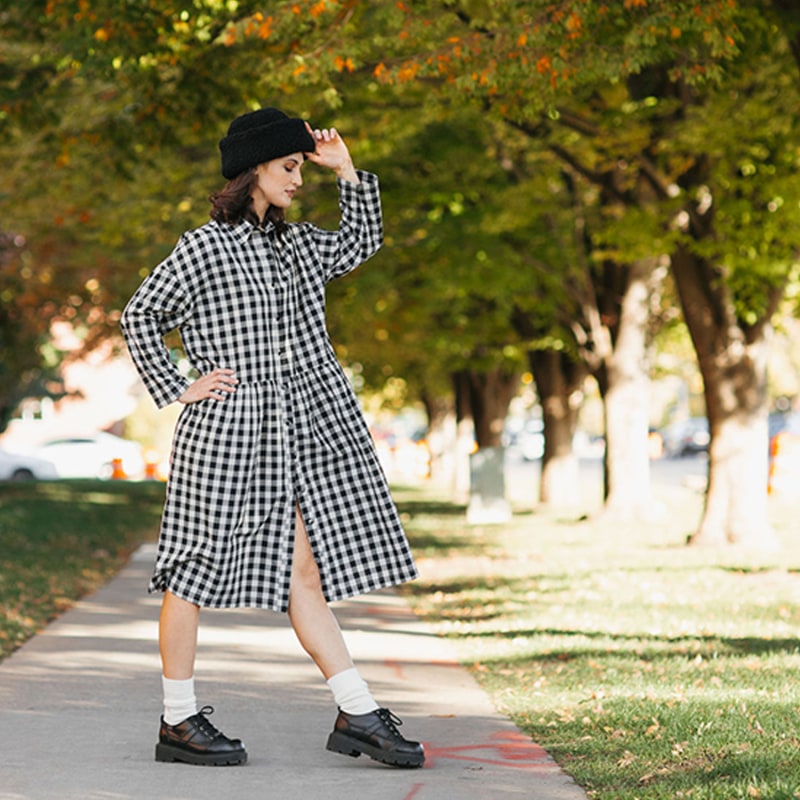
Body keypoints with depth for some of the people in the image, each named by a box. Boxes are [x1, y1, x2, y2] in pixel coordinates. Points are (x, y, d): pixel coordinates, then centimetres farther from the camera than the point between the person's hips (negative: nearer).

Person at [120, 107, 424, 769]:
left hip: (302, 435, 6)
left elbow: (361, 244, 29)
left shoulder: (296, 244, 14)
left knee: (306, 572, 4)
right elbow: (141, 317, 2)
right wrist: (177, 389, -3)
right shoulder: (205, 249, -5)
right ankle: (178, 722, 10)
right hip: (227, 433, -6)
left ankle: (358, 715, 2)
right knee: (196, 569, 2)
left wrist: (347, 171, 18)